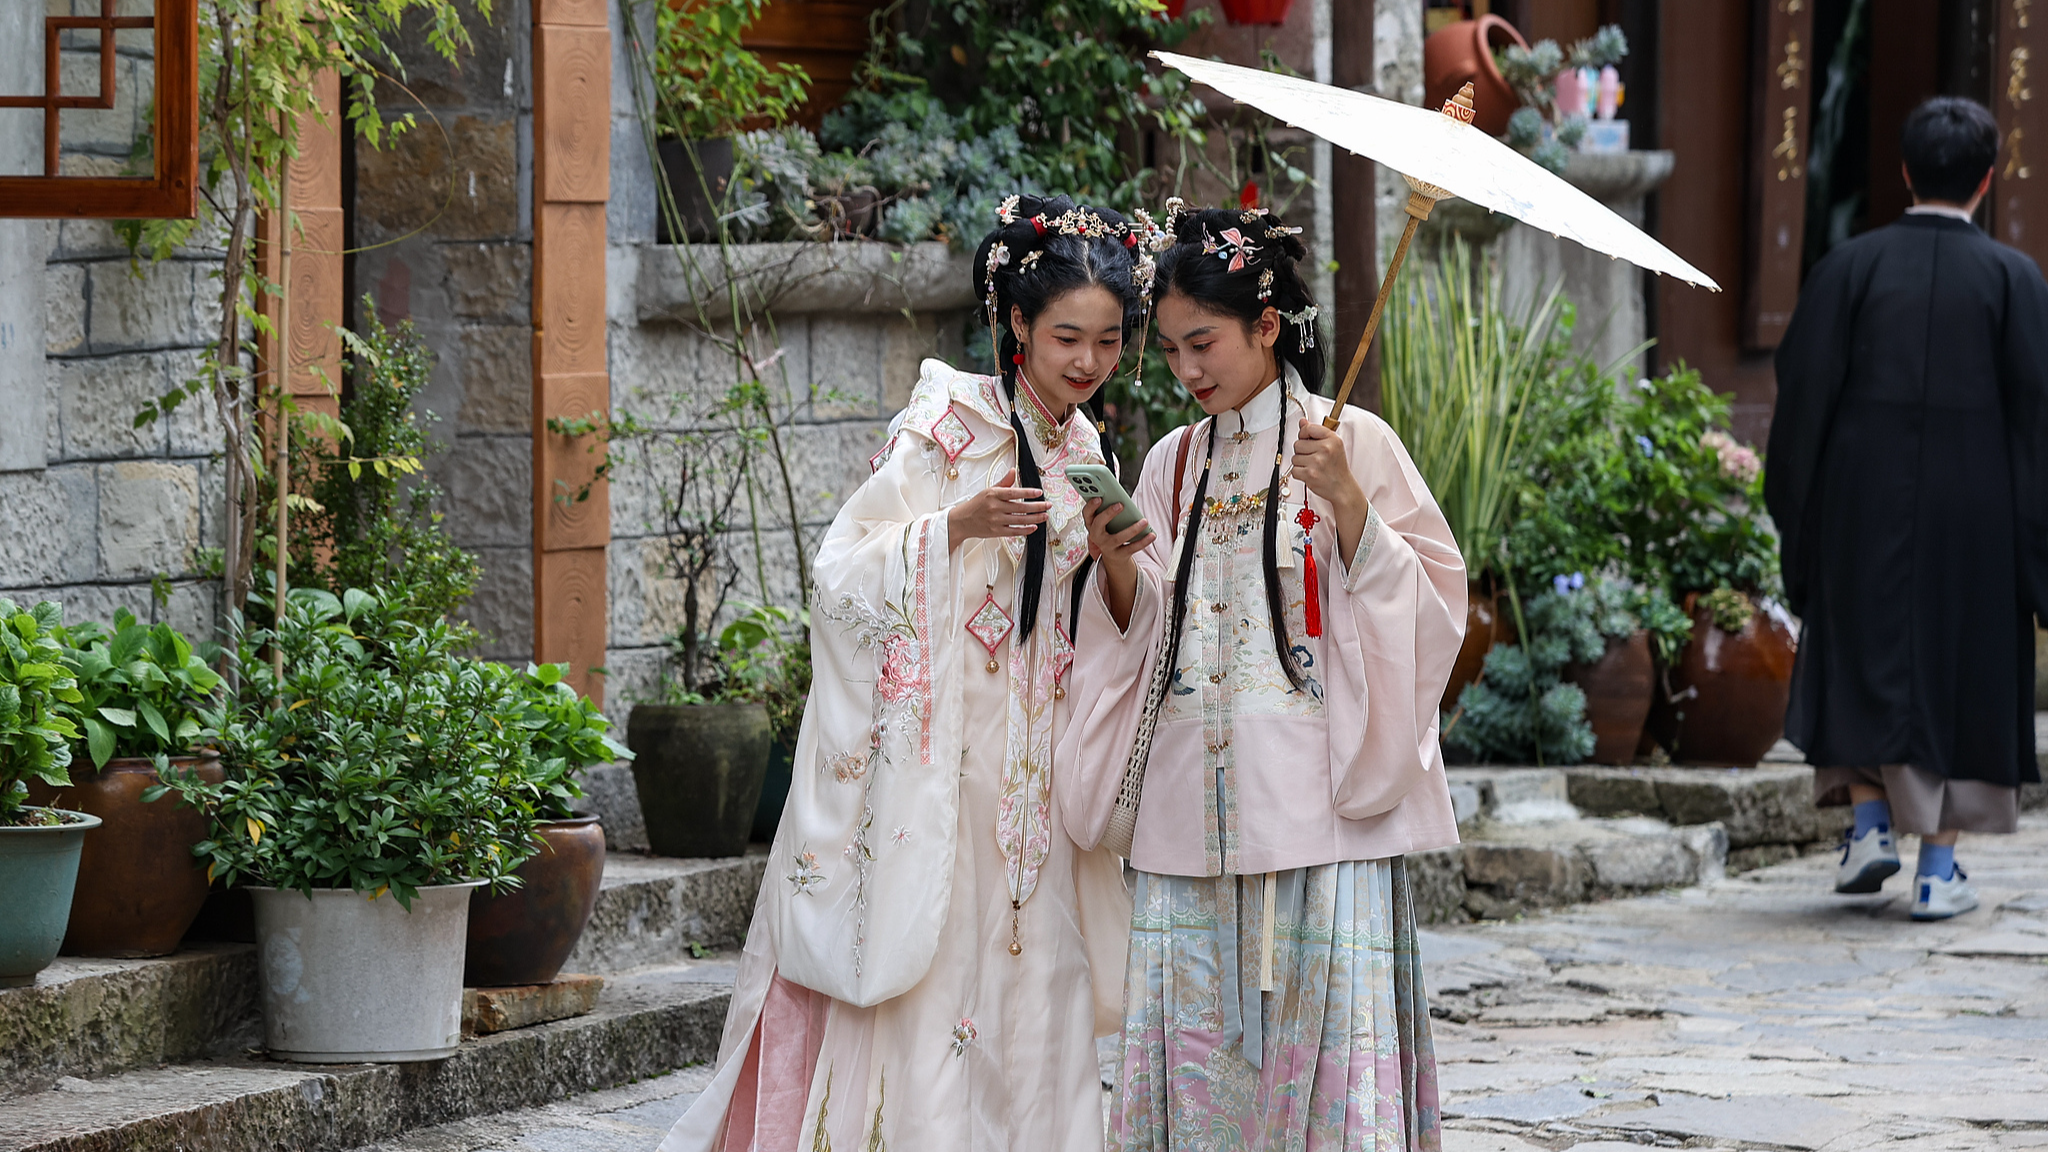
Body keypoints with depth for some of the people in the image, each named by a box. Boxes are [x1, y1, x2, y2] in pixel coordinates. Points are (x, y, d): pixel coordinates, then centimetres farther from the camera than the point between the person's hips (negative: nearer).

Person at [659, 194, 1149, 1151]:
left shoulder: (1081, 450, 13)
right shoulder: (946, 425, -8)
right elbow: (846, 571, -14)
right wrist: (959, 525, -25)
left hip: (1029, 772, 7)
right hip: (932, 747, -7)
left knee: (1024, 988, 4)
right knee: (920, 991, -9)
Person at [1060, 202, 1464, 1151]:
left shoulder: (1352, 442, 0)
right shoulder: (1175, 462, 14)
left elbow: (1425, 601, -4)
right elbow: (1144, 635, 16)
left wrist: (1348, 502, -16)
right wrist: (1118, 566, -3)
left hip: (1317, 803, -4)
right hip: (1192, 806, 4)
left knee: (1322, 1009, -8)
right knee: (1197, 1025, 1)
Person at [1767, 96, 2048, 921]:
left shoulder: (1849, 267, -3)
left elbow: (1804, 394, -3)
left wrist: (1797, 513, 5)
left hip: (1863, 507, 1)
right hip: (1973, 510, 0)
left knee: (1864, 662, 17)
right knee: (1959, 672, 8)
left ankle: (1870, 822, 3)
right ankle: (1938, 869, 5)